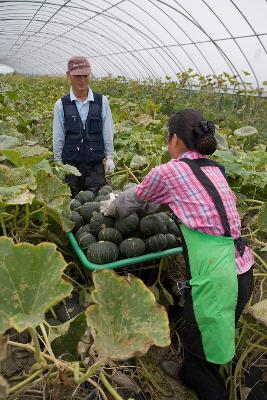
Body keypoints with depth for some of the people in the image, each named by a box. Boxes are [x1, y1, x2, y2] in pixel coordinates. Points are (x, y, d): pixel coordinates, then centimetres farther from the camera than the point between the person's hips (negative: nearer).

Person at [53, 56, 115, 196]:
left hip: (96, 164, 0)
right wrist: (58, 164, 5)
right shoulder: (61, 104, 0)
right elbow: (58, 137, 4)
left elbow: (108, 132, 5)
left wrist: (109, 157, 4)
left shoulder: (102, 101, 0)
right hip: (70, 164, 0)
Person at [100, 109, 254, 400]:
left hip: (217, 276, -8)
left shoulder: (167, 172, -8)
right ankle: (190, 374, 55)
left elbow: (134, 199, 9)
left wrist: (112, 207, 32)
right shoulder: (214, 169, 12)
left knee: (201, 343, 17)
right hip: (242, 269, 8)